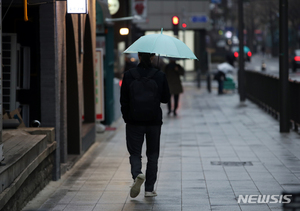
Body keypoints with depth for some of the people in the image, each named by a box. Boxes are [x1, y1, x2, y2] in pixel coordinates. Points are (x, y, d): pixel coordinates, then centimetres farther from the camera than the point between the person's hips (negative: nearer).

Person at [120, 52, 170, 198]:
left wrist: (127, 117, 10)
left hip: (134, 122, 0)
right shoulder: (160, 76, -6)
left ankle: (137, 174, -22)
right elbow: (165, 98, 3)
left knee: (135, 153, 9)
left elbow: (123, 100, -2)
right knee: (152, 154, 12)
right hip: (154, 121, 0)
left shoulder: (128, 75, -6)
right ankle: (149, 189, 11)